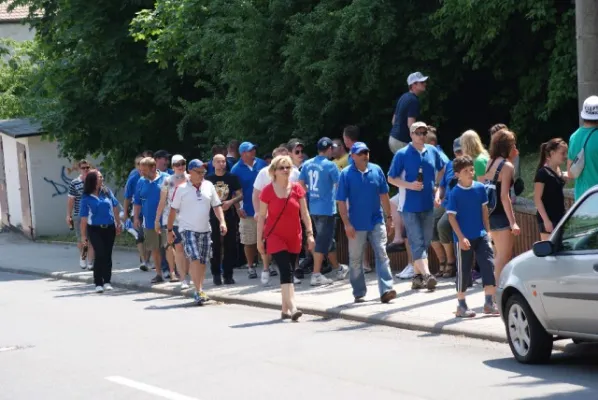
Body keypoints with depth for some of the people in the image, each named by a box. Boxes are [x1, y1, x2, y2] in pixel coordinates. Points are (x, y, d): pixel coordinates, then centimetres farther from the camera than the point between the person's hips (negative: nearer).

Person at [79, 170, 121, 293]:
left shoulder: (107, 192, 4)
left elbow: (115, 208, 11)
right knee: (100, 255, -10)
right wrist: (83, 235, -4)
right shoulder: (86, 198, -5)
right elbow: (84, 218, -4)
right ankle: (98, 283, -4)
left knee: (107, 255, 6)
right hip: (95, 230, -3)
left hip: (109, 228, 3)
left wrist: (118, 224, 10)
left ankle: (106, 281, 16)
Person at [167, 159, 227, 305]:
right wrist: (169, 230, 0)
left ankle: (199, 291, 20)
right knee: (195, 259, -17)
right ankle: (199, 291, -19)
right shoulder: (181, 188, -5)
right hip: (188, 230, -4)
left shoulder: (209, 186, 6)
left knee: (203, 262, 9)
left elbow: (217, 205, 9)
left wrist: (222, 221, -5)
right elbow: (173, 210, 0)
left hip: (205, 230, 4)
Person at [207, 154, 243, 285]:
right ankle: (216, 274, 7)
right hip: (213, 216, 0)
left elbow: (240, 195, 4)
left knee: (230, 246, 0)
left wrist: (231, 201, -13)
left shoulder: (232, 178, 5)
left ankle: (228, 274, 8)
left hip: (229, 215, 0)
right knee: (215, 246, -1)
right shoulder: (208, 179, 5)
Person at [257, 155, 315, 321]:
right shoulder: (268, 191, -6)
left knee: (288, 273, 9)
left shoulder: (297, 189, 2)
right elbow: (261, 216, -1)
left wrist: (310, 234, -1)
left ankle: (285, 309, 18)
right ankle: (293, 308, -24)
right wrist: (259, 239, -2)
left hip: (294, 238, 4)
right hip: (275, 237, -4)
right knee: (286, 271, -16)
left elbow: (304, 213, 5)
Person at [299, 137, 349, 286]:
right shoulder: (330, 165, -12)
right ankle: (316, 275, -7)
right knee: (323, 241, -4)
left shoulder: (307, 164, 6)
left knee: (328, 239, 19)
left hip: (313, 208, 7)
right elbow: (339, 185, -10)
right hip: (327, 208, -7)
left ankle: (338, 269, 33)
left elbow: (301, 184, 7)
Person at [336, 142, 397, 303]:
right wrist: (347, 224, -13)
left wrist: (389, 217, 10)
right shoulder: (346, 174, -8)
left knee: (382, 255, -8)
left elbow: (384, 195, 10)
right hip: (356, 225, -2)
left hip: (376, 222, 2)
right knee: (355, 260, 7)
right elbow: (341, 201, -8)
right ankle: (359, 294, 18)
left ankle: (386, 290, -12)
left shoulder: (376, 170, 1)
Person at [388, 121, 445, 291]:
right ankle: (426, 275, -22)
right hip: (410, 205, -5)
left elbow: (441, 169, 25)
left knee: (425, 242, 9)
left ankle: (417, 276, 19)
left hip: (428, 205, 5)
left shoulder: (432, 151, 6)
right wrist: (410, 185, -17)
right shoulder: (402, 154, -7)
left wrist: (436, 185, 11)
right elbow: (391, 178, -3)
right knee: (417, 242, -13)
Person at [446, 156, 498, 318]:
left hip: (481, 236, 4)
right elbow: (451, 216, -11)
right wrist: (461, 237, -16)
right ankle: (461, 305, 16)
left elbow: (484, 209, 10)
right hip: (464, 238, -4)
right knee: (464, 271, 4)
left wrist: (487, 230, 9)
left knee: (489, 265, -3)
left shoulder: (480, 188, 0)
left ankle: (489, 302, 5)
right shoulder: (455, 193, -12)